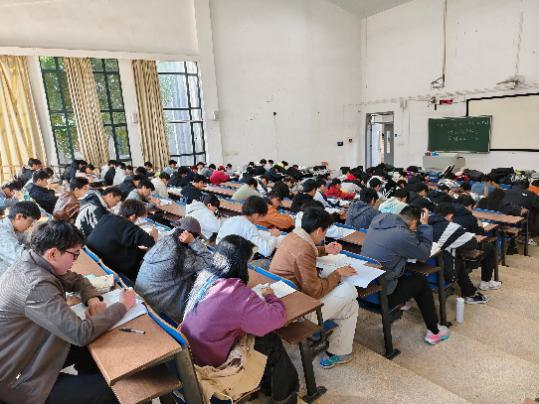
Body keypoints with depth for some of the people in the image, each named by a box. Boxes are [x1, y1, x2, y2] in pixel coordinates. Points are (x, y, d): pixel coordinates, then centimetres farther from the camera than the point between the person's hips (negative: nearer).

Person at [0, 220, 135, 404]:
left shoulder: (30, 263, -4)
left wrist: (93, 299, -8)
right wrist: (122, 306, -20)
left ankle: (88, 385, 35)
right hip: (18, 381, -9)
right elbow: (81, 334, -32)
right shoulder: (36, 285, -33)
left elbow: (76, 279, 12)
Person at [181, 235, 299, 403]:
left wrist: (258, 298, 3)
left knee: (264, 337, 18)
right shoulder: (237, 294, -32)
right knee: (272, 343, 9)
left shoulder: (205, 276, -6)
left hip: (193, 347, 7)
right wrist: (270, 296, -4)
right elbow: (277, 318, -25)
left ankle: (267, 384, 39)